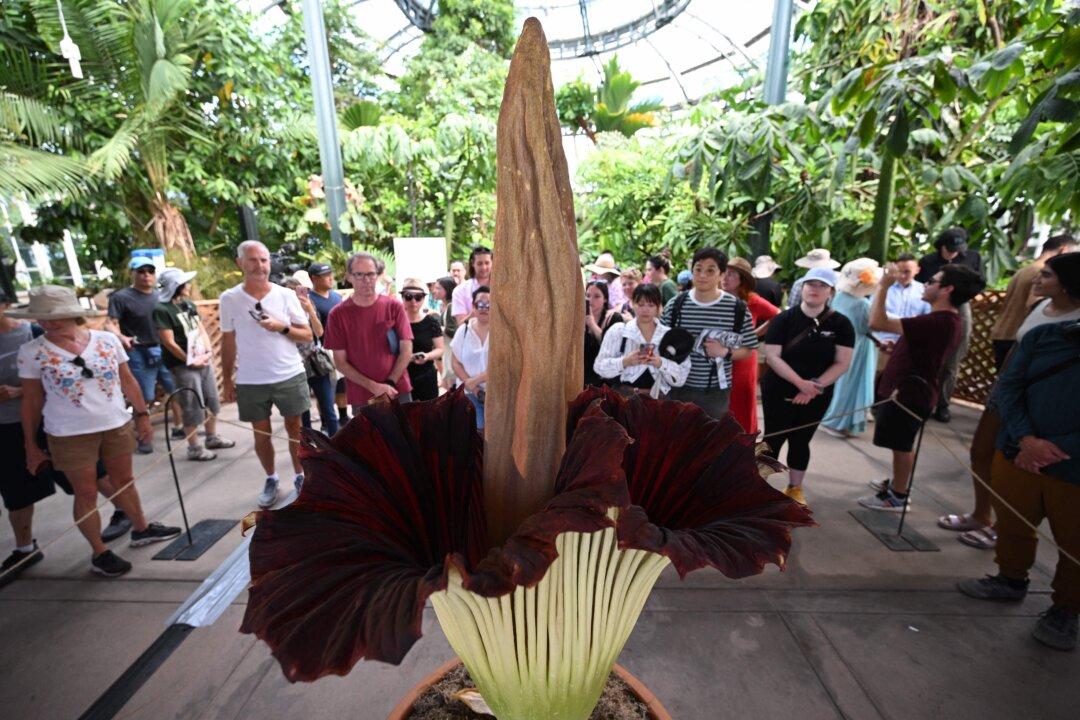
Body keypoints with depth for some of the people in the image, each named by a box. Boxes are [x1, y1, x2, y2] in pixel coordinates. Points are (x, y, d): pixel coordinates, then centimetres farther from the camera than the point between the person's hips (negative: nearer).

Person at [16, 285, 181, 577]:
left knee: (124, 480, 17)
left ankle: (141, 529, 35)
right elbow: (31, 401, 0)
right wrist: (30, 445, 2)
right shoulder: (32, 352, -6)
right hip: (70, 435, -2)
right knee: (86, 493, 6)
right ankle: (99, 553, 21)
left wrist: (142, 415, 4)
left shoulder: (108, 340, -3)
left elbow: (128, 381, 5)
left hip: (118, 426, 2)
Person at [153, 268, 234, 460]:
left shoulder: (189, 304, 9)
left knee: (212, 400, 15)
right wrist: (191, 361, -12)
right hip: (184, 365, -8)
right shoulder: (162, 310, -13)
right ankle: (194, 448, 10)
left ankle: (212, 438, 30)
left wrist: (208, 351, -2)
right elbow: (169, 343, -15)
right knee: (192, 407, -1)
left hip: (204, 361, 8)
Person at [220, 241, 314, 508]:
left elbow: (307, 336, 0)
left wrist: (283, 327, -18)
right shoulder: (229, 299, -1)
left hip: (289, 376, -1)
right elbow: (228, 342, 6)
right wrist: (226, 380, 6)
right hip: (250, 381, 1)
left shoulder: (286, 295, -4)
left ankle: (300, 476, 25)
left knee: (295, 428, 9)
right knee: (261, 433, 12)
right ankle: (271, 479, 30)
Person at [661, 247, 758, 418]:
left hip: (716, 392, 0)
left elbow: (748, 350, 0)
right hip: (679, 388, 1)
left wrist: (725, 352, -18)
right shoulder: (675, 304, -3)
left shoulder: (737, 308, -6)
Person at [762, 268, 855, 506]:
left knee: (801, 441, 13)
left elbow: (842, 363, -5)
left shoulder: (840, 324, -1)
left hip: (817, 396, 2)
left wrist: (817, 385, -17)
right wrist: (800, 382, -22)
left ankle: (794, 489, 29)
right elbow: (771, 356, -13)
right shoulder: (784, 319, -7)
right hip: (780, 392, -2)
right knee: (774, 439, 3)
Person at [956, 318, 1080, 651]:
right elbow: (1006, 389, -2)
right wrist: (1027, 440, -15)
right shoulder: (1042, 336, 1)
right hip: (1017, 457, 2)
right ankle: (1011, 579, 40)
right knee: (1012, 525, 18)